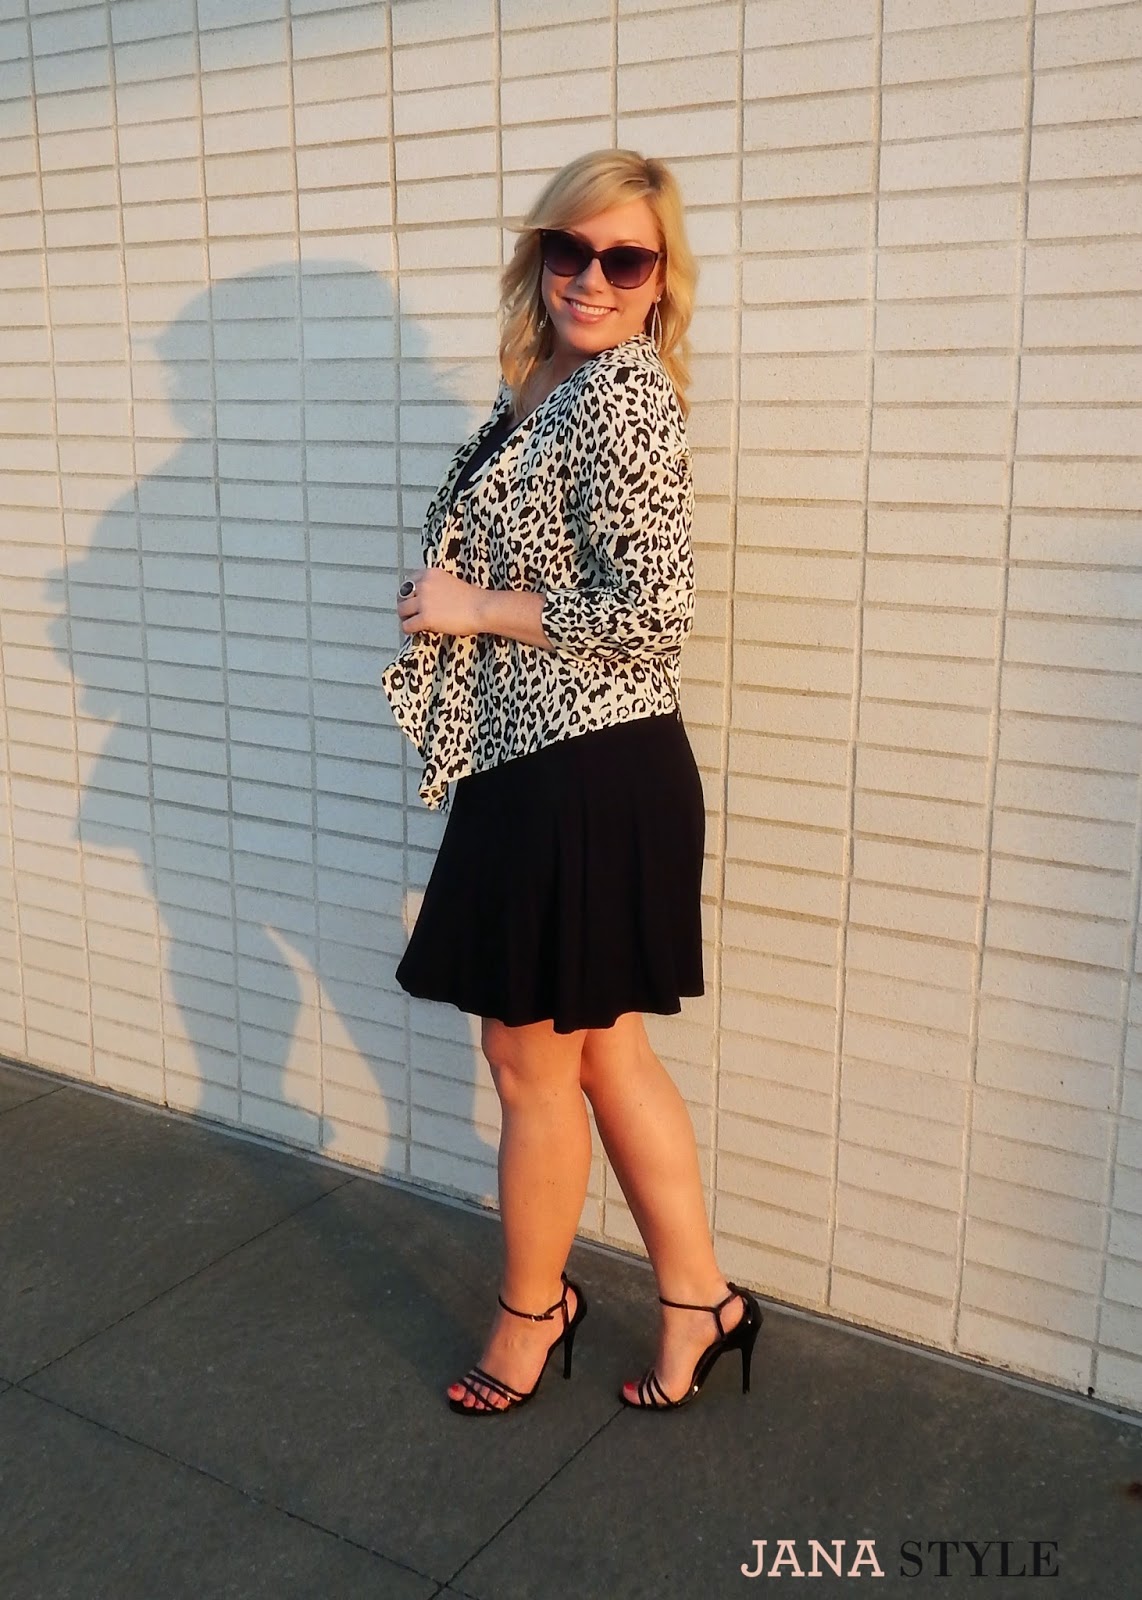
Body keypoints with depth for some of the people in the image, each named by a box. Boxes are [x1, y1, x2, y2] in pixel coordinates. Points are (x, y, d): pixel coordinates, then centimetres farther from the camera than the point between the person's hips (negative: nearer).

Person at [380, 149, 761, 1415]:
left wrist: (475, 609, -14)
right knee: (603, 1052, 17)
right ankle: (699, 1299, 32)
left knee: (531, 1065, 8)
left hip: (584, 780, -10)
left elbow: (652, 611, -23)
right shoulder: (553, 388, 13)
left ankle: (530, 1314, 32)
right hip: (542, 768, 10)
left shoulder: (622, 392, -16)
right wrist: (449, 603, 8)